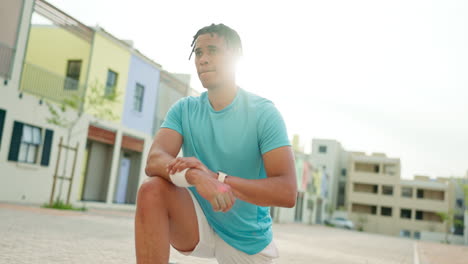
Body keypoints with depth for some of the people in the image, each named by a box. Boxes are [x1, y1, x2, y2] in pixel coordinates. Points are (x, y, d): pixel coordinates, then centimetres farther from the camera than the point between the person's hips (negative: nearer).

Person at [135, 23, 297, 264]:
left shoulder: (263, 112, -15)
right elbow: (154, 161, -21)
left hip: (248, 240, -1)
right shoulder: (184, 109, -5)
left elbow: (287, 193, -24)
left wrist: (217, 177, -36)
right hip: (198, 224, 1)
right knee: (152, 190, -26)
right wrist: (197, 177, -42)